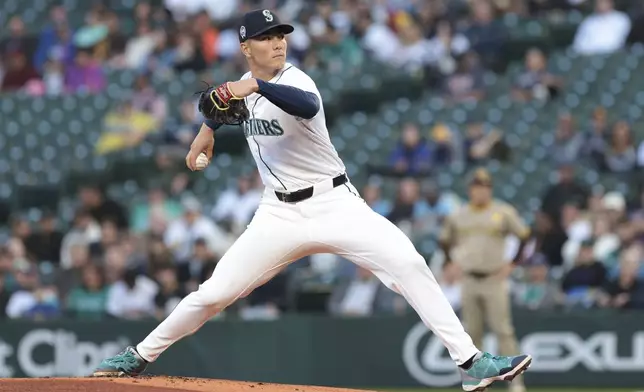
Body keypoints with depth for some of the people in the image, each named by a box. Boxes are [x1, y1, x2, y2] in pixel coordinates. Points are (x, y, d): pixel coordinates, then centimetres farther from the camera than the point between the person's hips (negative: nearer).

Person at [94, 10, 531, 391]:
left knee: (408, 265, -22)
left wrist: (256, 85, -54)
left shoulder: (293, 81, -15)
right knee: (214, 293, -2)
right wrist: (209, 128, 23)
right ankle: (139, 357, 16)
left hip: (335, 203, -4)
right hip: (280, 215, 4)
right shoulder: (243, 87, 5)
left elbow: (307, 106, -44)